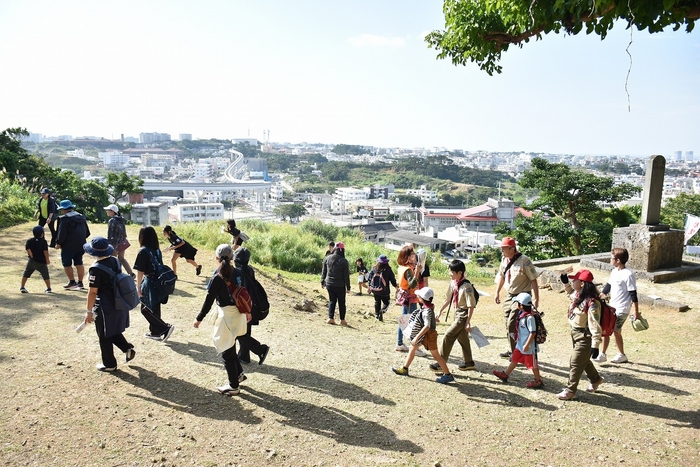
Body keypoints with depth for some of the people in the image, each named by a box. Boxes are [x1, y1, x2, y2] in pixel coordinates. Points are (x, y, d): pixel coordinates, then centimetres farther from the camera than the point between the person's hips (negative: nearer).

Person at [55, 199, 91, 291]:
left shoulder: (64, 218, -12)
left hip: (69, 245, -7)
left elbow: (62, 233, -14)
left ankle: (72, 282, 2)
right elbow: (87, 232, 14)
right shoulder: (82, 217, 11)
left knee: (67, 263, 3)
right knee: (79, 263, 12)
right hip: (81, 244, 7)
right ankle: (80, 283, 15)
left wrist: (58, 243, -4)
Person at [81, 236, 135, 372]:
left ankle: (109, 364, 23)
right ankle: (128, 348, 15)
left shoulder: (96, 269, -21)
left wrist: (89, 311, -10)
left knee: (105, 337, 11)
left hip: (105, 307, -7)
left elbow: (93, 292, -18)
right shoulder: (115, 261, 0)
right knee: (114, 331, 26)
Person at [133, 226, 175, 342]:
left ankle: (165, 328, -3)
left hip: (149, 284, -7)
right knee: (154, 309, 18)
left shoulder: (143, 251, -15)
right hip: (158, 283, 7)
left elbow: (140, 272, -13)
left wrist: (138, 288, -6)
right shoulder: (157, 250, 5)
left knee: (145, 310, 5)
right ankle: (155, 332, 27)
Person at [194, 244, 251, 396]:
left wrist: (199, 319, -2)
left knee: (227, 352, 6)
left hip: (227, 317, -7)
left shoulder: (217, 278, -18)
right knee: (229, 346, 26)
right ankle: (239, 373, 36)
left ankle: (233, 386, 16)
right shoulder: (238, 273, 0)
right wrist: (248, 311, 24)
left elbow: (209, 301, -13)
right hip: (239, 315, 7)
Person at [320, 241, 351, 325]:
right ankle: (342, 320, 16)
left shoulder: (327, 258, -4)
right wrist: (348, 287, -2)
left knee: (332, 300, 16)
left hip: (329, 284, 3)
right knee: (341, 302, 11)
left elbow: (323, 271, 5)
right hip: (340, 286, -3)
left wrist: (323, 282, 16)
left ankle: (330, 318, 8)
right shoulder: (344, 261, -15)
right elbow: (346, 276, -10)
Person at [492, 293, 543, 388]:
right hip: (520, 345, 10)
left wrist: (527, 345, -23)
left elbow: (533, 333, -24)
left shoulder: (530, 317, -25)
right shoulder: (521, 314, 3)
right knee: (514, 359, 19)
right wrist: (517, 339, 21)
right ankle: (505, 375, 30)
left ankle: (538, 381, 20)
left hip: (529, 347, -9)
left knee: (532, 363, 5)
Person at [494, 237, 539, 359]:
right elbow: (501, 276, 18)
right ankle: (513, 350, 30)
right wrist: (497, 292, 22)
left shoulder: (524, 260, -18)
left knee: (512, 325, -10)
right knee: (509, 325, 14)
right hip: (509, 296, 8)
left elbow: (533, 280, -16)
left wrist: (536, 299, -18)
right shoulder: (504, 260, 3)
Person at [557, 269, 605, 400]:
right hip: (576, 333, 9)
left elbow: (595, 326, -27)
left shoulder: (592, 303, -28)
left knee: (575, 363, 0)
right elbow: (571, 293, 27)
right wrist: (566, 282, 12)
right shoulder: (578, 295, -1)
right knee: (584, 360, 25)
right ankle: (596, 379, 48)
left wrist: (595, 345, -27)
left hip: (585, 337, -9)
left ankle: (570, 390, 12)